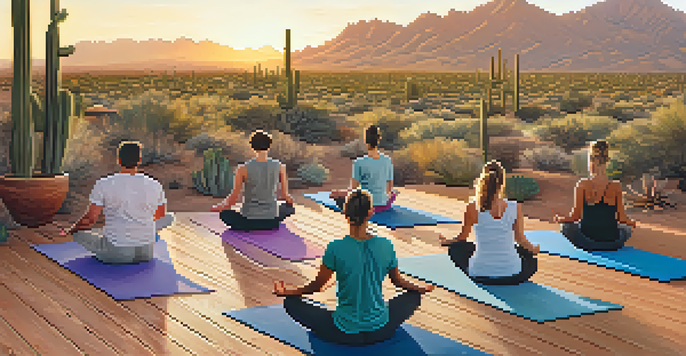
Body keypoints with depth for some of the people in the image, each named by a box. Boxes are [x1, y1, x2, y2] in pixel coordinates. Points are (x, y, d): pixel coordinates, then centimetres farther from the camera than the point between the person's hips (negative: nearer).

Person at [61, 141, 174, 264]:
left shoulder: (103, 185, -9)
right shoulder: (155, 186, -2)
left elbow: (90, 219, -9)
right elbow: (161, 217, 14)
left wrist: (69, 231, 12)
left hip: (114, 254, -1)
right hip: (146, 253, 2)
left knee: (77, 231, 22)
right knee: (169, 217, 26)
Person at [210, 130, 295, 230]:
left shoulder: (243, 169, -13)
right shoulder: (280, 167, -7)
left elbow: (233, 198, -10)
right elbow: (285, 195, 0)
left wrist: (217, 207, 10)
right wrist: (290, 199, 26)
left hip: (248, 222, -2)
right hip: (272, 222, 2)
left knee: (223, 212, 29)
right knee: (289, 207, 34)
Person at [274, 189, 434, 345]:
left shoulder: (335, 248, -18)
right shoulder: (386, 246, -9)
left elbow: (317, 286, -4)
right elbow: (398, 281, 8)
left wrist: (286, 292, 15)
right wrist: (421, 289, 30)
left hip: (345, 335, -2)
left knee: (291, 303, 10)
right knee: (414, 296, 28)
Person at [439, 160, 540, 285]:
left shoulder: (473, 208, -13)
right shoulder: (516, 208, -10)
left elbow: (462, 237, 3)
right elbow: (520, 239, 2)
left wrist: (446, 241, 25)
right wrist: (533, 249, 25)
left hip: (480, 275, -2)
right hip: (512, 277, 2)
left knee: (455, 248, 28)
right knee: (531, 261, 37)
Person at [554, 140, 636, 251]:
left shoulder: (582, 185, -11)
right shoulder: (616, 187, -8)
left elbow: (575, 216, -8)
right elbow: (622, 218, -3)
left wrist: (559, 219, 13)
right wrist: (632, 222, 20)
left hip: (586, 242, -2)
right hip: (613, 244, 2)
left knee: (566, 226, 29)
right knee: (626, 228, 35)